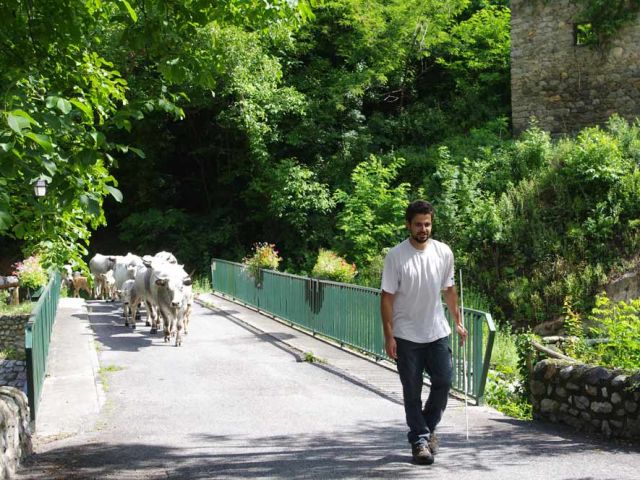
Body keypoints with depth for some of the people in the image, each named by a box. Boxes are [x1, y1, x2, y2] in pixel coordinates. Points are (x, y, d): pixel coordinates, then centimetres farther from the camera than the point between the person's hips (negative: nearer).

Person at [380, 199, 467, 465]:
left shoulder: (444, 252, 0)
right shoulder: (395, 256, -11)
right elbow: (387, 296, -9)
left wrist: (458, 321, 16)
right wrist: (388, 336, -12)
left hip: (438, 332, 3)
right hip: (406, 336, -3)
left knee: (444, 380, 3)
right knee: (412, 391, 5)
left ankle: (427, 427, 26)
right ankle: (419, 439, 16)